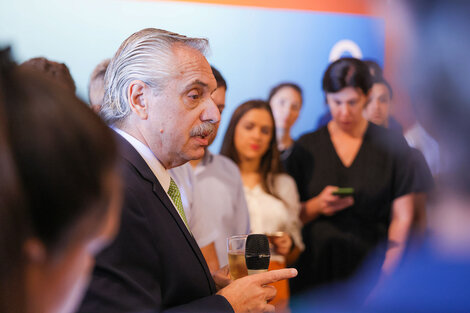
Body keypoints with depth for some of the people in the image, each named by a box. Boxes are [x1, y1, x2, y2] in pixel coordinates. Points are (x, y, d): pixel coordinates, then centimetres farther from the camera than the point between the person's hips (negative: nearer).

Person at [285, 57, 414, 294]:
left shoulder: (393, 146, 4)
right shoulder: (306, 147, 6)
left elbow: (402, 217, 0)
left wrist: (388, 274, -9)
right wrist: (316, 206, -12)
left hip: (369, 266, -1)